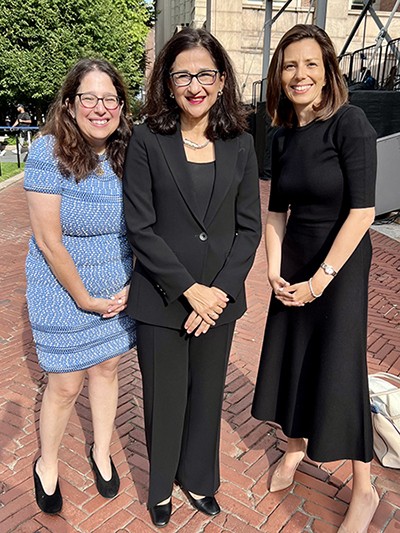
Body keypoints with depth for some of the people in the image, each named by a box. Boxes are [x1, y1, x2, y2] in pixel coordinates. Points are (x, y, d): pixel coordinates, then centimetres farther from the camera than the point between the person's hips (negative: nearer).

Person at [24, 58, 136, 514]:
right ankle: (46, 466, 37)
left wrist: (132, 286, -5)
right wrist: (85, 299, -13)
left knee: (106, 369, 18)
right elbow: (49, 241, -18)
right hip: (64, 293, -4)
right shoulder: (49, 153, -17)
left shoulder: (128, 154, -3)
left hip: (119, 291, 4)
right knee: (65, 386, 8)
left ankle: (101, 453, 42)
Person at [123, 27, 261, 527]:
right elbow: (140, 228, -11)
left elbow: (249, 227, 1)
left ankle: (198, 479, 45)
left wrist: (220, 290, -10)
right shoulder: (147, 140, -7)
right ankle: (161, 485, 42)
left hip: (219, 298, 3)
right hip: (161, 300, -2)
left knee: (206, 395, 18)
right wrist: (190, 290, -14)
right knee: (164, 399, 14)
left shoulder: (239, 144, 1)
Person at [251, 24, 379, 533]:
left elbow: (362, 210, -18)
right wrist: (275, 271, -2)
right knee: (289, 358, 14)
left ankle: (364, 489, 25)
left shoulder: (350, 122, -14)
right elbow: (276, 210, 9)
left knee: (340, 371, 2)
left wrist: (320, 280, -16)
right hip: (294, 265, 6)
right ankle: (295, 447, 41)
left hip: (341, 266, -6)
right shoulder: (283, 136, 4)